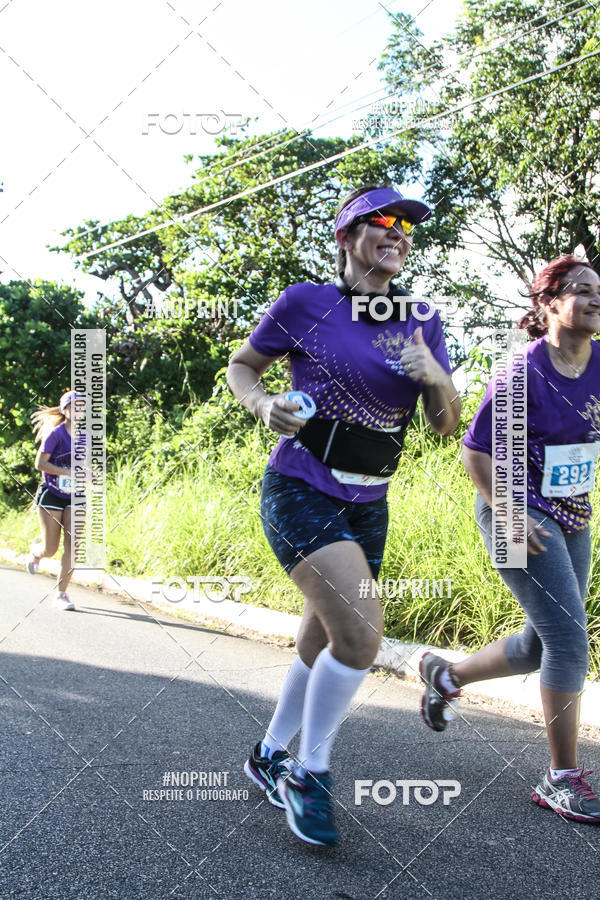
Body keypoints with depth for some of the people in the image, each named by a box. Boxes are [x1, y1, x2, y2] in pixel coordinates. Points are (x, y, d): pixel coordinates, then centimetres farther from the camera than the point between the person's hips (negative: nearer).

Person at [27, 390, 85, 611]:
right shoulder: (55, 434, -11)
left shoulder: (86, 435, 6)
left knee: (73, 545, -9)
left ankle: (61, 593, 1)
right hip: (51, 495, -4)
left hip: (74, 497, 4)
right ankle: (35, 550, 39)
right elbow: (40, 463, -15)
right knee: (50, 550, 1)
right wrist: (68, 472, -24)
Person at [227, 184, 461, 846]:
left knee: (324, 645, 14)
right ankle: (309, 772, 4)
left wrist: (434, 377, -16)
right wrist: (264, 405, -16)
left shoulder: (420, 320, 6)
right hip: (300, 491, -6)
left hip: (367, 506, 6)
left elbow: (446, 425, 5)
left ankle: (269, 756, 36)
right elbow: (241, 367, 5)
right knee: (361, 633, -19)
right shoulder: (304, 303, -7)